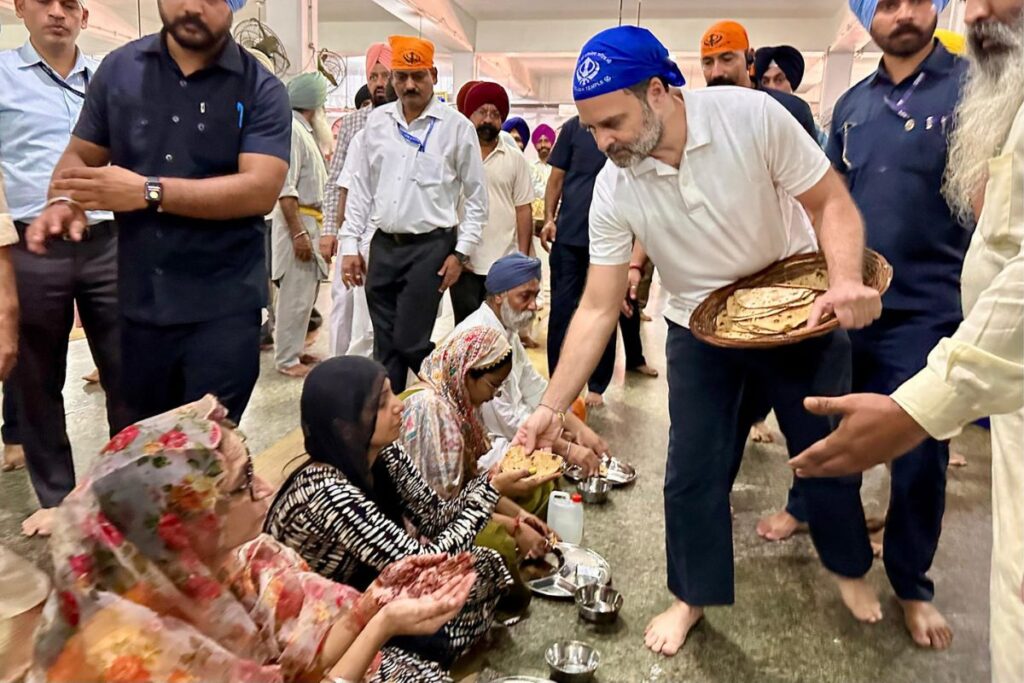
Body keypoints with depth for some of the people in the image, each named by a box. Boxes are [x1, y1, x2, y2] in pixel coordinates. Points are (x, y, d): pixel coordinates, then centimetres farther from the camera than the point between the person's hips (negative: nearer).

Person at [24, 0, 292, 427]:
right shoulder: (118, 68, 6)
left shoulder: (260, 89, -5)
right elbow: (80, 156, 12)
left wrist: (147, 192, -23)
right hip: (136, 299, 4)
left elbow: (260, 189, -17)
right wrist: (63, 202, -11)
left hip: (221, 307, -4)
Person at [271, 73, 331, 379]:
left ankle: (294, 350, 24)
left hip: (310, 220, 10)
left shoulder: (306, 131, 16)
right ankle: (286, 360, 1)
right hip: (297, 221, -10)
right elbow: (286, 188, -21)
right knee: (295, 296, -6)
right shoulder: (292, 130, -14)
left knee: (305, 293, 14)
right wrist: (298, 233, -24)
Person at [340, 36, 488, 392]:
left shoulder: (456, 126, -4)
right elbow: (361, 186, 11)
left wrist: (461, 253, -6)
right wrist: (350, 244, 6)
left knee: (410, 343, -6)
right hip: (383, 246, 4)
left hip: (430, 247, -4)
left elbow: (477, 196, -1)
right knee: (385, 345, 10)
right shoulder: (377, 121, 8)